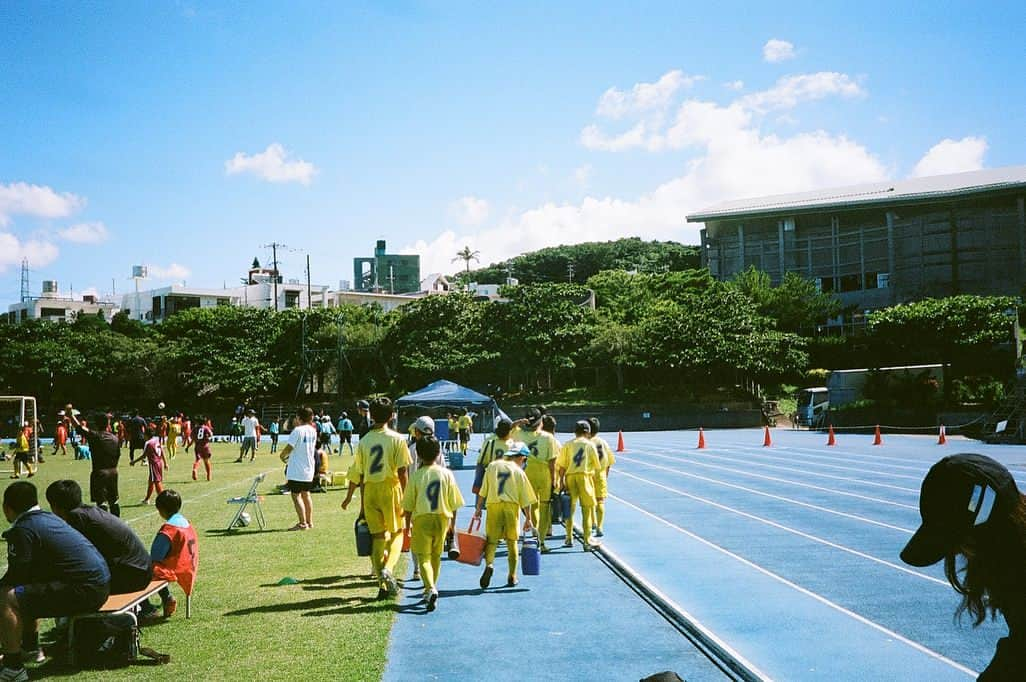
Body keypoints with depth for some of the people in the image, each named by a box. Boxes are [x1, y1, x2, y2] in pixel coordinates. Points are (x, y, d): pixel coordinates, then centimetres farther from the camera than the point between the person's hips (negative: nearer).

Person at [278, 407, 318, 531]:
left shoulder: (298, 430, -17)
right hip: (309, 469, 7)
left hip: (296, 470, -7)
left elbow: (289, 447, -16)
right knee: (306, 495, 16)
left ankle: (302, 523, -4)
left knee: (296, 496, -1)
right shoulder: (313, 430, 6)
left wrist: (282, 456, 4)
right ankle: (309, 522, 21)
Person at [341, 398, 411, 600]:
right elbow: (403, 471, -10)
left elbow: (356, 473, 7)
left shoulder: (364, 441, 5)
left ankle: (383, 585, 10)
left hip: (370, 491, 3)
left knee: (377, 536, 9)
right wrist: (406, 497, -5)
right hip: (391, 488, -3)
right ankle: (388, 568, -18)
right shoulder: (397, 439, -5)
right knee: (396, 532, 9)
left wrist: (349, 497, 18)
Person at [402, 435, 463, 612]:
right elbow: (453, 503, 2)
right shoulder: (447, 474, -2)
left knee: (423, 557, -2)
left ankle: (431, 589, -24)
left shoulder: (416, 475, -7)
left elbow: (408, 505, -3)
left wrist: (408, 524, 10)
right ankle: (430, 589, 29)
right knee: (436, 555, 18)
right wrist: (452, 523, 15)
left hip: (421, 519, -3)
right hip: (442, 519, 3)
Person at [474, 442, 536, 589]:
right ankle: (512, 576, 14)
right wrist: (528, 519, 8)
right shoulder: (518, 471, 3)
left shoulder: (492, 466, 8)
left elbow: (483, 491, 8)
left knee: (491, 540, 2)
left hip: (493, 505, 1)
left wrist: (478, 508, 16)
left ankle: (489, 564, -24)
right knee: (511, 542, 10)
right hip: (512, 506, -1)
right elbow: (525, 498, 3)